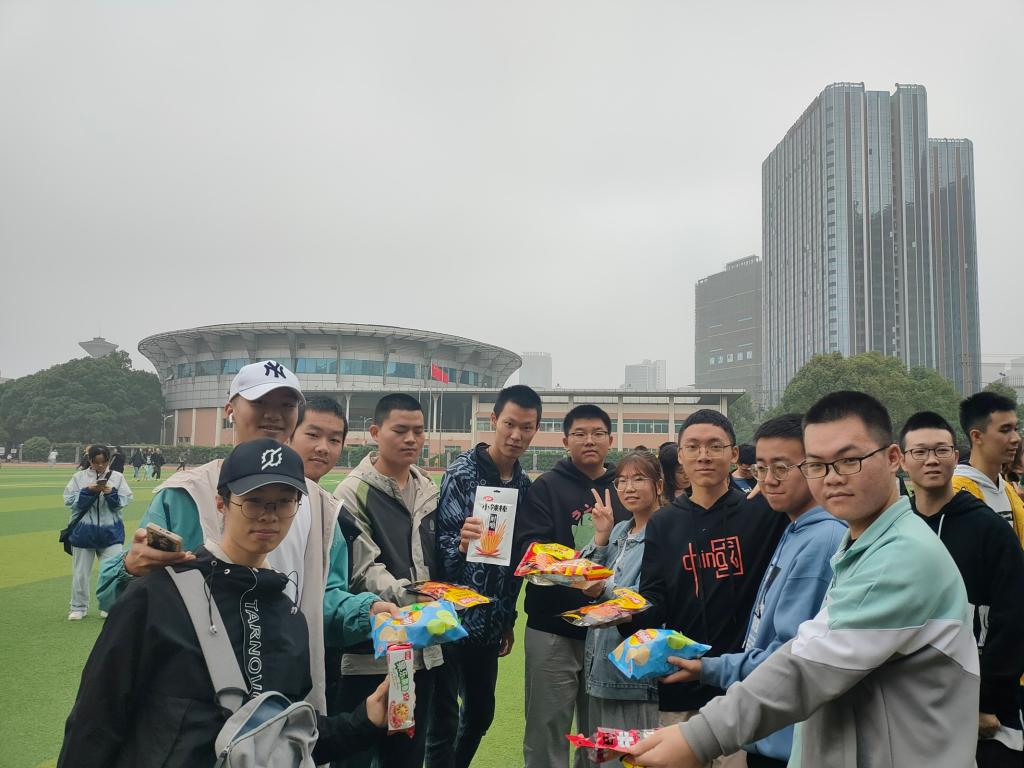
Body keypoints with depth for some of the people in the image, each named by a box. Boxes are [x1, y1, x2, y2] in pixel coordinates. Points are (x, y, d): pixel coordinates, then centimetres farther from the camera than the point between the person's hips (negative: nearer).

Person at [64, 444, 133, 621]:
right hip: (83, 531, 0)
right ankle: (78, 608, 26)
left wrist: (111, 493, -19)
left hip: (110, 532, 0)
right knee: (80, 571, 10)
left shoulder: (117, 477, 0)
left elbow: (125, 501, -3)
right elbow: (69, 501, -5)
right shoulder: (79, 477, 0)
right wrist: (88, 491, -17)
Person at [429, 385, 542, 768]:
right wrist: (460, 545, -40)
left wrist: (508, 620, 15)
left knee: (481, 712, 18)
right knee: (444, 717, 2)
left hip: (490, 622, 7)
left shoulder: (525, 485, 6)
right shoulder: (463, 472, -13)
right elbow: (440, 542, -18)